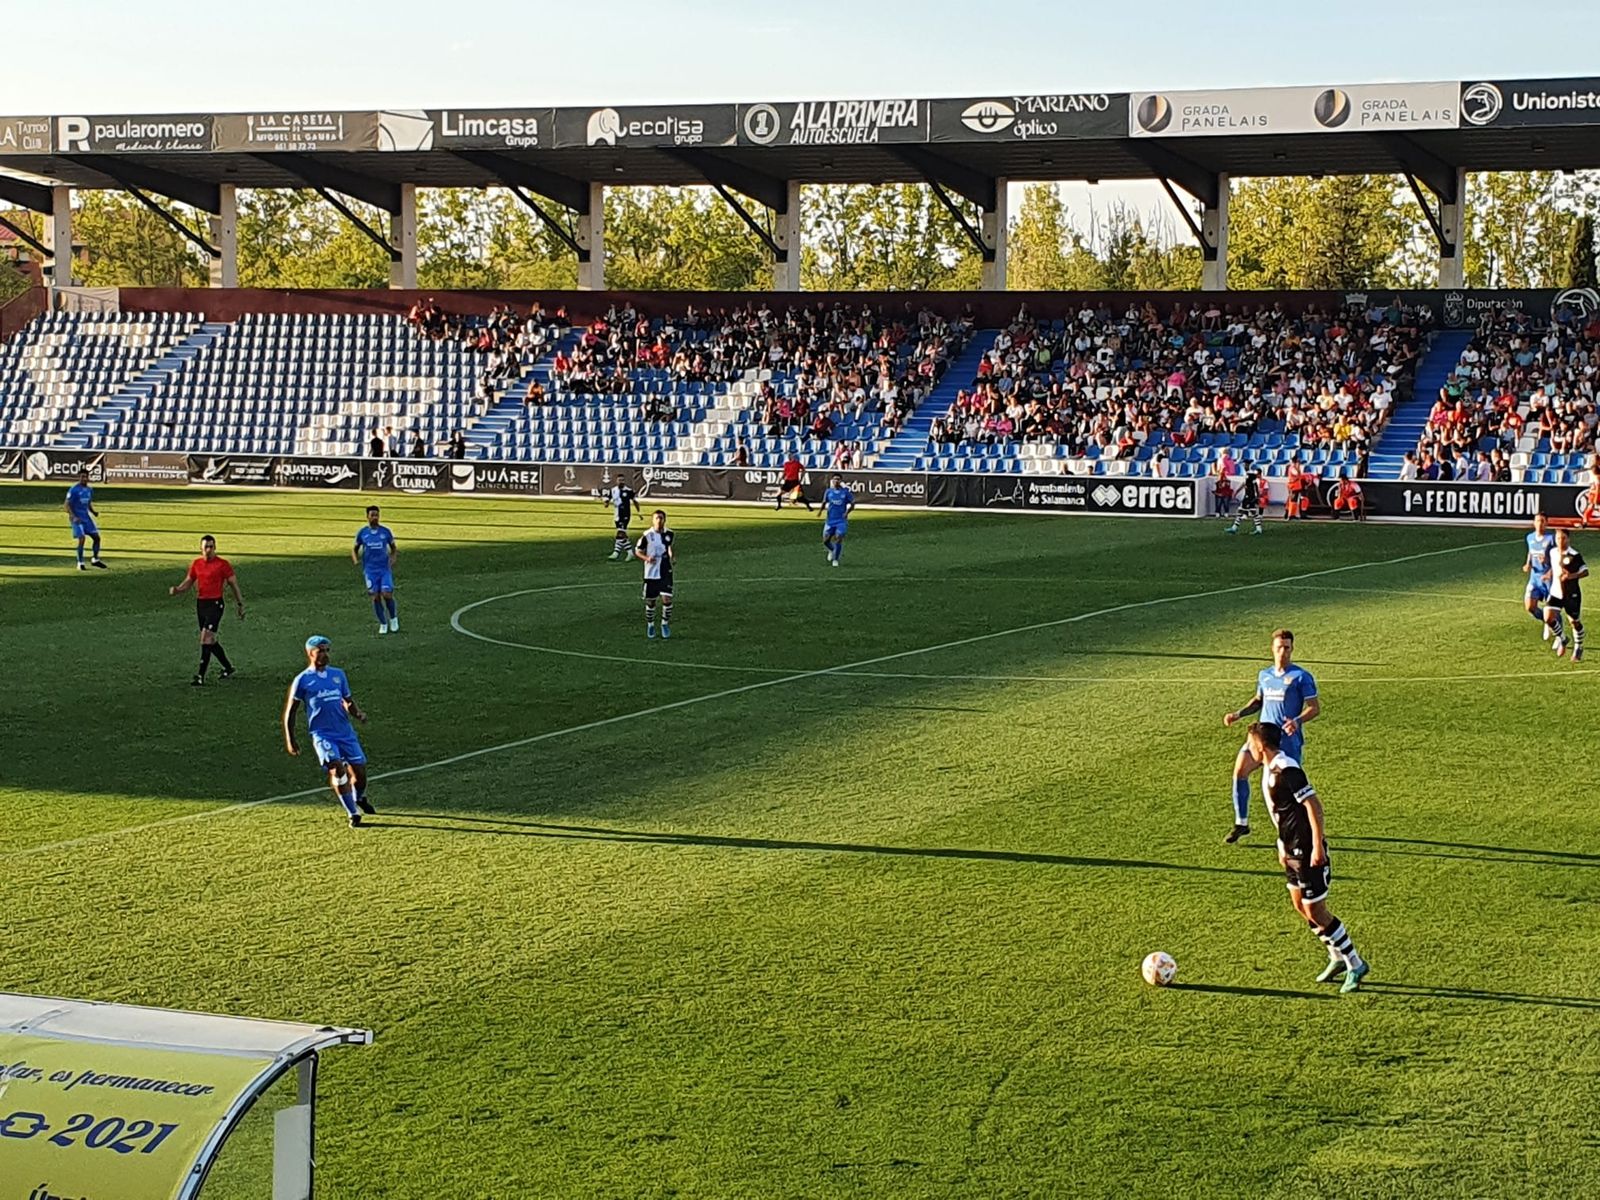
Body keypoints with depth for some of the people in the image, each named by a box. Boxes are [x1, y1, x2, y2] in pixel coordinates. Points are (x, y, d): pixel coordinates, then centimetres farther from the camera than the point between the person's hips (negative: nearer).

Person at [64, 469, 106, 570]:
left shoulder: (89, 490, 10)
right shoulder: (73, 490, -11)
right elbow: (67, 505, -12)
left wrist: (94, 512, 3)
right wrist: (73, 517, -23)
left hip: (86, 517, 7)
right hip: (77, 519, -7)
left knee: (96, 537, 3)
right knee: (82, 538, -15)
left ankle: (95, 560, 19)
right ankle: (80, 564, -5)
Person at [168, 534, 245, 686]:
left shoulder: (223, 564, -6)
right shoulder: (196, 564, 9)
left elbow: (233, 585, 0)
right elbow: (188, 582, 16)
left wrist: (240, 605, 1)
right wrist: (176, 590, -5)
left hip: (215, 604, -7)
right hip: (200, 603, 7)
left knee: (206, 639, -15)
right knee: (210, 640, 14)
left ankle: (201, 677, -15)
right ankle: (228, 668, 33)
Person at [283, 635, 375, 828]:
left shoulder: (338, 675, 12)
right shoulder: (302, 680, 0)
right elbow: (289, 711, 5)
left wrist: (357, 713, -3)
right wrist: (290, 740, 2)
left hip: (346, 732, 4)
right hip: (322, 734, -4)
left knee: (359, 771, 3)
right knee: (337, 769, -23)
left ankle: (359, 798, 38)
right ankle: (353, 814, -12)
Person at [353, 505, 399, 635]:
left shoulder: (385, 531, 2)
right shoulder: (362, 532, 3)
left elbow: (393, 548, 14)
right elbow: (354, 549, 13)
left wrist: (392, 559, -5)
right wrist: (355, 560, -7)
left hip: (385, 569, -1)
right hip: (370, 570, 1)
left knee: (387, 595, -12)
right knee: (376, 597, -2)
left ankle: (393, 618, 13)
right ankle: (383, 624, 13)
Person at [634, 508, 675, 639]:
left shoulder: (669, 534, 1)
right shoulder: (647, 535, -9)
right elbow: (637, 552, 0)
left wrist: (673, 557, 2)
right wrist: (646, 558, -18)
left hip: (665, 572, 1)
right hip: (651, 573, -1)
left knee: (667, 598, -12)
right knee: (650, 601, 8)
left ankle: (665, 623, 8)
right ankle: (650, 625, 29)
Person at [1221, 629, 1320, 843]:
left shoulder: (1301, 677, -6)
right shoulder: (1264, 675, 12)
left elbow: (1315, 708, -8)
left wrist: (1297, 721, -25)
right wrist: (1238, 714, 12)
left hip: (1288, 740, -5)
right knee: (1240, 770, -10)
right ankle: (1241, 823, 0)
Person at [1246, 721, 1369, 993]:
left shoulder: (1286, 771, -22)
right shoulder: (1270, 769, 8)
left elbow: (1313, 806, -25)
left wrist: (1317, 846, -25)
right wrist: (1283, 844, 22)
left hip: (1308, 851, -10)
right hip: (1293, 849, 10)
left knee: (1315, 912, -4)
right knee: (1300, 905, 16)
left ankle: (1355, 965, 7)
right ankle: (1337, 957, 28)